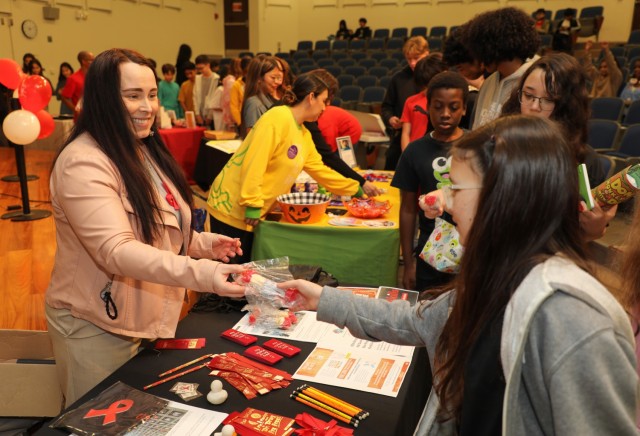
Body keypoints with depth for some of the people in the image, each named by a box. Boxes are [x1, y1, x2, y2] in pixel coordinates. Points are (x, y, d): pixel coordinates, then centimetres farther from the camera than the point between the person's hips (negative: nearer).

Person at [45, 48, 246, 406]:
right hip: (97, 327, -8)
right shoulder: (82, 163, -23)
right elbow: (117, 250, -33)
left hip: (148, 318, 8)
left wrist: (202, 244, -2)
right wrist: (200, 273, -45)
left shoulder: (144, 150, 7)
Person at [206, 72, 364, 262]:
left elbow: (320, 170, 19)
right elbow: (254, 163, -23)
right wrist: (252, 203, -24)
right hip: (232, 207, -8)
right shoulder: (277, 118, -16)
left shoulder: (304, 134, 11)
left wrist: (356, 189, 22)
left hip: (254, 212, 9)